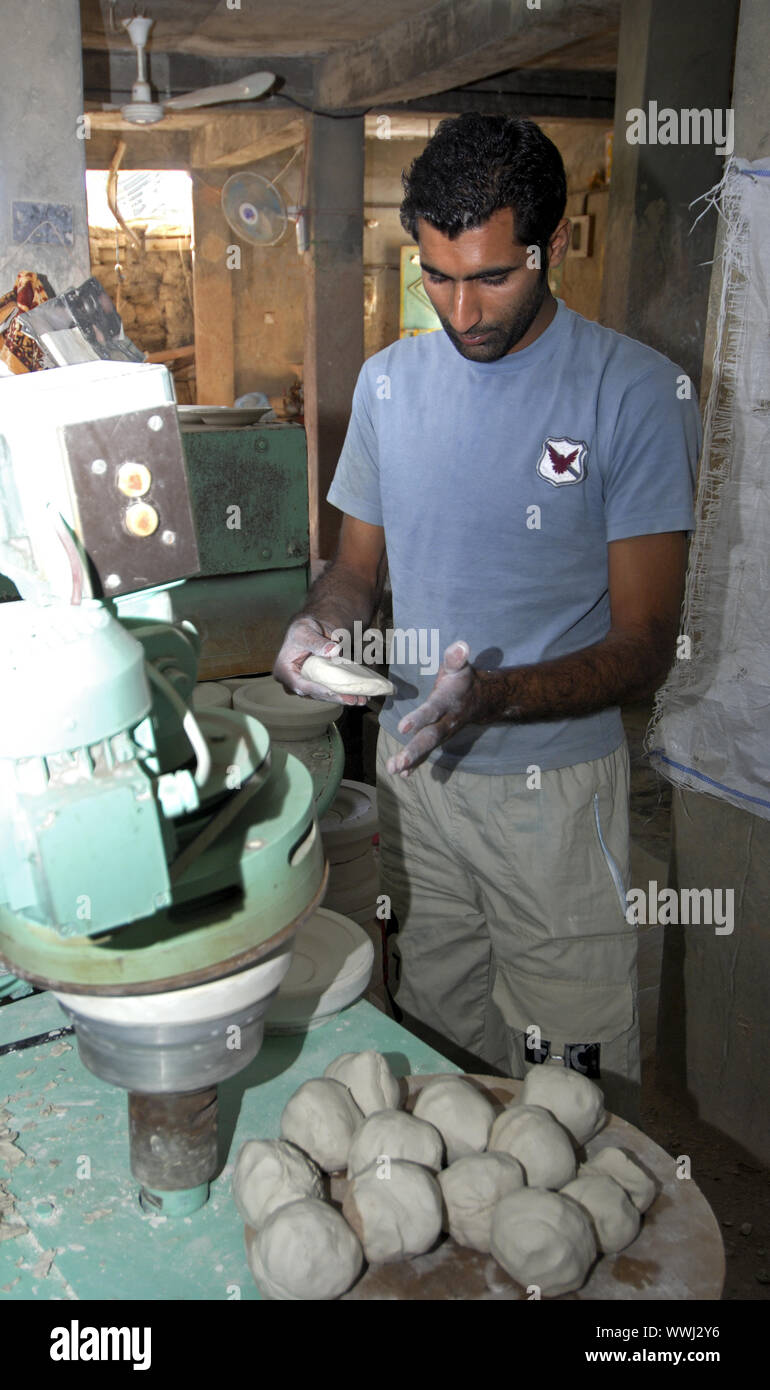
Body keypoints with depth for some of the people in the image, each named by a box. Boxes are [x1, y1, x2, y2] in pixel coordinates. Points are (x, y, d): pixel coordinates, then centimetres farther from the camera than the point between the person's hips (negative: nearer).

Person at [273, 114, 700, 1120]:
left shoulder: (636, 391, -13)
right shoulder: (389, 380, 3)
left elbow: (644, 648, -14)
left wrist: (493, 695, -30)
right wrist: (322, 623, -12)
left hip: (557, 784, -4)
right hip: (414, 771, 4)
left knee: (570, 1091, 8)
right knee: (431, 1047, 20)